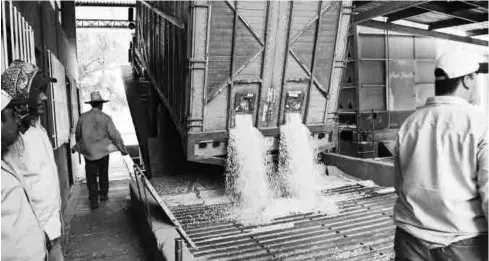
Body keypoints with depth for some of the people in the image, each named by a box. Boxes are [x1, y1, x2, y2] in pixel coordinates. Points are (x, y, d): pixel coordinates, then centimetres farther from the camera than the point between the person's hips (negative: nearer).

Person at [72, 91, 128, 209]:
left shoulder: (83, 117, -3)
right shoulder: (106, 118, -9)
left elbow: (77, 135, 10)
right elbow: (114, 135, -9)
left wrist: (79, 146, 29)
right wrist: (123, 149, -1)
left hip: (88, 152, 1)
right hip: (103, 151, 0)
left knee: (91, 177, 7)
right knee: (103, 175, 18)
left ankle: (94, 201, 8)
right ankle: (104, 195, 31)